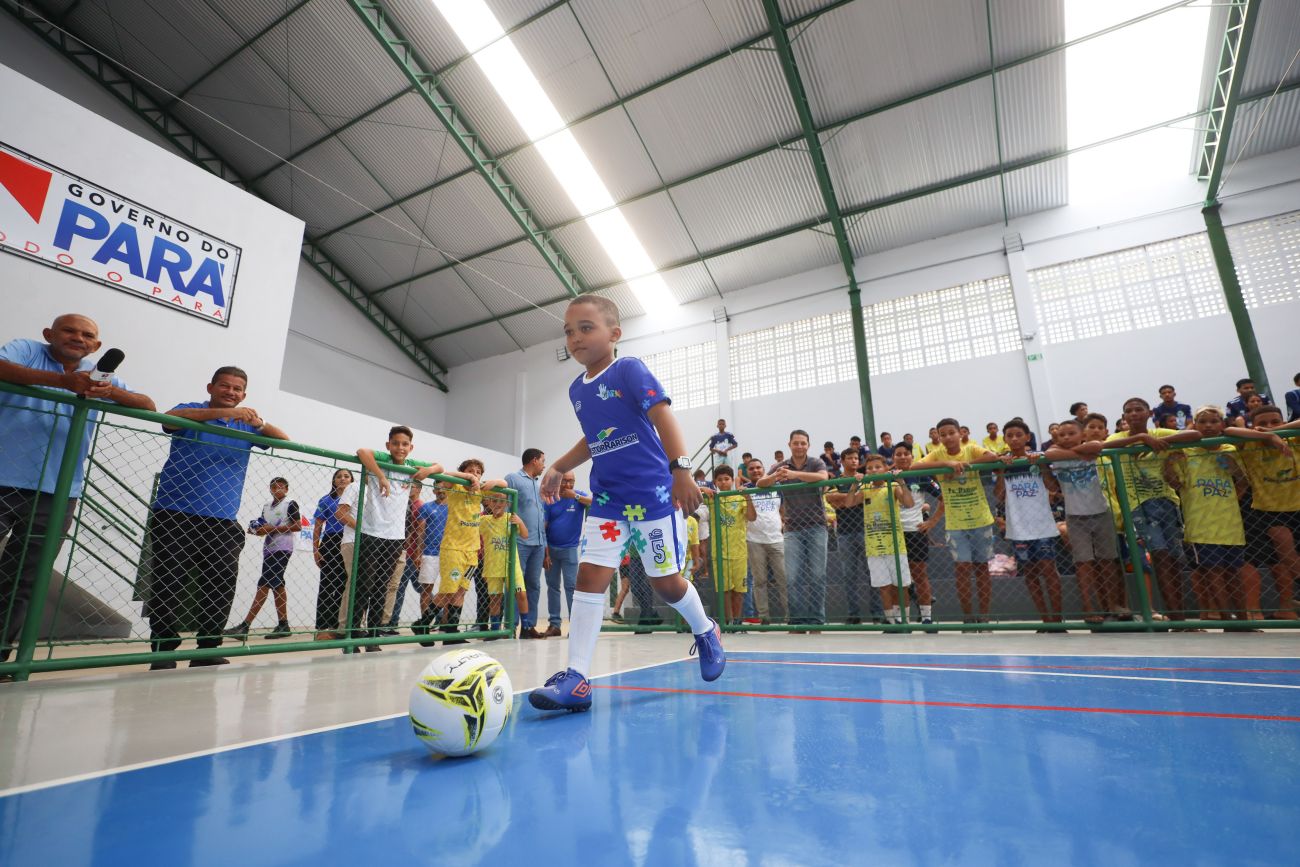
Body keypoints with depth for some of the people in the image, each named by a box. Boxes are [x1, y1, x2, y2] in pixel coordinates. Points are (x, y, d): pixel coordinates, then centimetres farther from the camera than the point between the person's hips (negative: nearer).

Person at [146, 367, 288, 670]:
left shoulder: (246, 426, 13)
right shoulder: (190, 411, 4)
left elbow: (284, 440, 1)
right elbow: (170, 417, -19)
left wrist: (260, 424, -20)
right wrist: (223, 412, -32)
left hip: (223, 522, 3)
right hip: (174, 516, -3)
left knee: (221, 589, 2)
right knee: (168, 586, -2)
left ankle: (208, 649, 12)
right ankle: (163, 651, 9)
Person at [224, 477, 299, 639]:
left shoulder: (290, 504, -3)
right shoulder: (266, 507, 18)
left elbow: (298, 527, -9)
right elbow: (264, 529, 22)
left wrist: (274, 528, -14)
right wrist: (255, 530, 1)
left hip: (282, 549, -8)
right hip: (269, 549, 8)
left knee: (264, 584, -11)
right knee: (276, 585, 7)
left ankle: (245, 626, -12)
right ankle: (283, 625, 11)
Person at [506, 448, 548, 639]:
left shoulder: (539, 485, 20)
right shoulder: (513, 479, -1)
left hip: (539, 544, 7)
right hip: (520, 542, -7)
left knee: (534, 585, 8)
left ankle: (529, 625, 15)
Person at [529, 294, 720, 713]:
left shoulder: (629, 369, -9)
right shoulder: (576, 389, 12)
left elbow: (664, 418, -20)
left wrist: (680, 469, -32)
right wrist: (558, 469, 20)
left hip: (654, 495, -5)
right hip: (607, 499, 6)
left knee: (666, 581, 5)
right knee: (589, 576, -5)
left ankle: (706, 632, 35)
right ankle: (577, 678, 0)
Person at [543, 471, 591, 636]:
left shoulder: (579, 496, -2)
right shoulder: (550, 499, -1)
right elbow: (543, 528, -1)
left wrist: (576, 497, -28)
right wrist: (545, 553, -5)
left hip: (570, 549, -2)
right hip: (551, 548, 2)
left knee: (571, 586, -5)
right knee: (552, 585, 7)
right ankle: (554, 624, 14)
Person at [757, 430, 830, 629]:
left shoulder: (816, 463, 0)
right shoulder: (781, 467, 6)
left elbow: (823, 477, -22)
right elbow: (760, 483, -7)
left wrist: (796, 474, -37)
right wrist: (775, 476, -30)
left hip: (816, 526, -1)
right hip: (793, 528, 1)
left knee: (817, 575, 1)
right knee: (793, 577, -4)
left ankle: (817, 619, 10)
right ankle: (797, 619, 3)